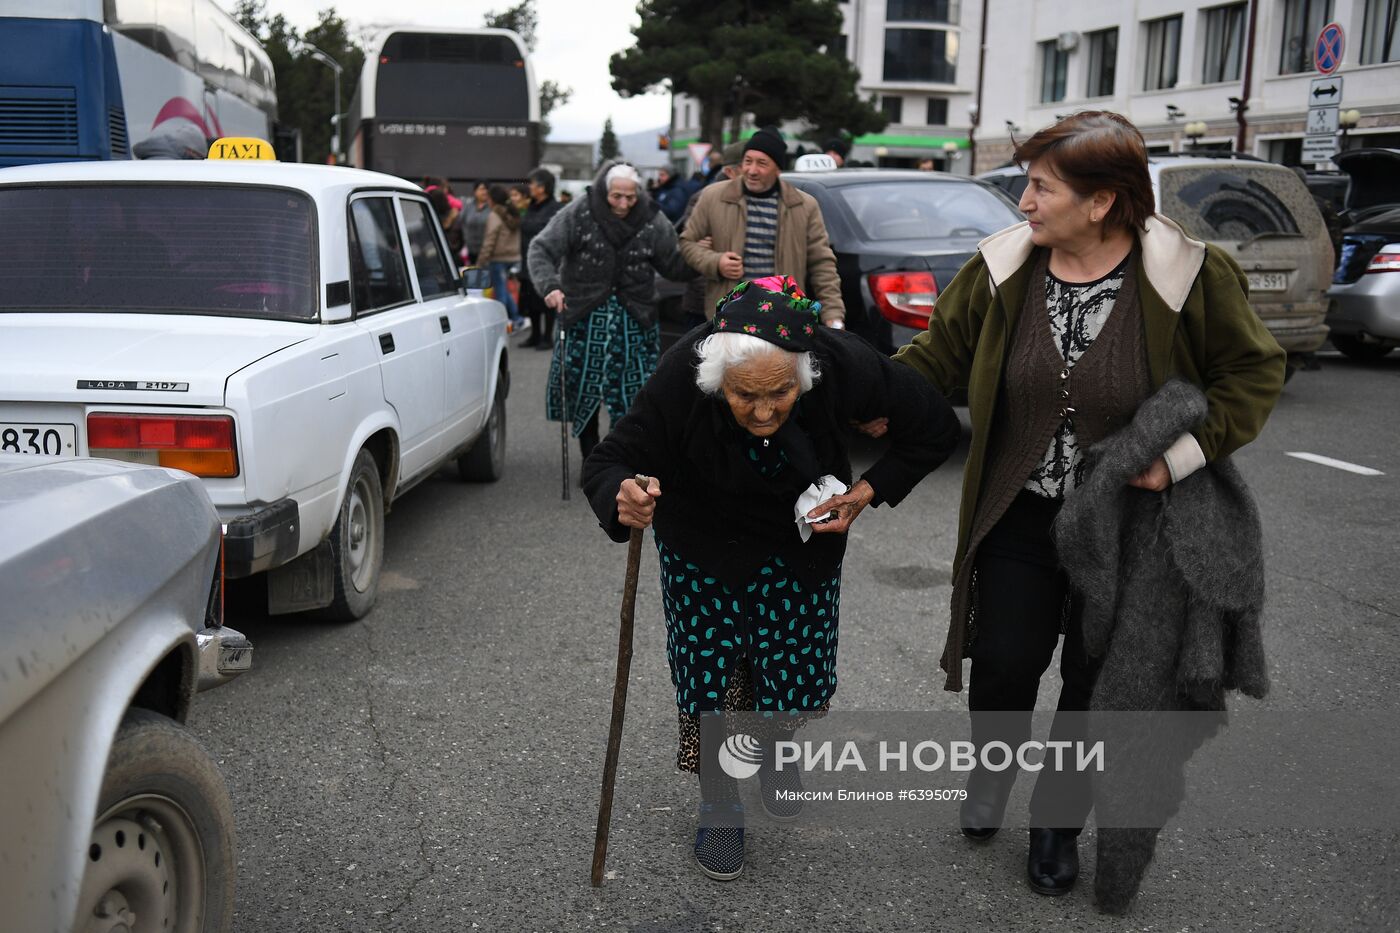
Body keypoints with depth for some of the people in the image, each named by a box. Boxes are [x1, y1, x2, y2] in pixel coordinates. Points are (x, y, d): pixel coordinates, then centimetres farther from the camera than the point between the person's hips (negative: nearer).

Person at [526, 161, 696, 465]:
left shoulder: (653, 221, -2)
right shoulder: (578, 215, -8)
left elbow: (674, 266, 4)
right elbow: (541, 249, -11)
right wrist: (550, 285, -28)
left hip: (633, 322, 1)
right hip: (585, 318, 0)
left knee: (632, 394, -2)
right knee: (583, 390, 5)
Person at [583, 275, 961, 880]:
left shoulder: (845, 366, -32)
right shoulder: (682, 377, -36)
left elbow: (936, 428, -17)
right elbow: (608, 462, -32)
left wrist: (868, 493, -24)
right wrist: (622, 502, -55)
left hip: (803, 539, 2)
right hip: (704, 542, -1)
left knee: (796, 671, 9)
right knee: (709, 671, 2)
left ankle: (776, 751, 45)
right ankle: (718, 806, 28)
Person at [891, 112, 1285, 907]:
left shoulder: (1189, 275, -15)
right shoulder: (1003, 268, -7)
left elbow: (1256, 372, -6)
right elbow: (937, 356, 2)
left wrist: (1184, 452, -17)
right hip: (1021, 515, 2)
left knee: (1095, 684, 11)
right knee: (1003, 664, 6)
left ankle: (1059, 824, 35)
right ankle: (993, 769, 40)